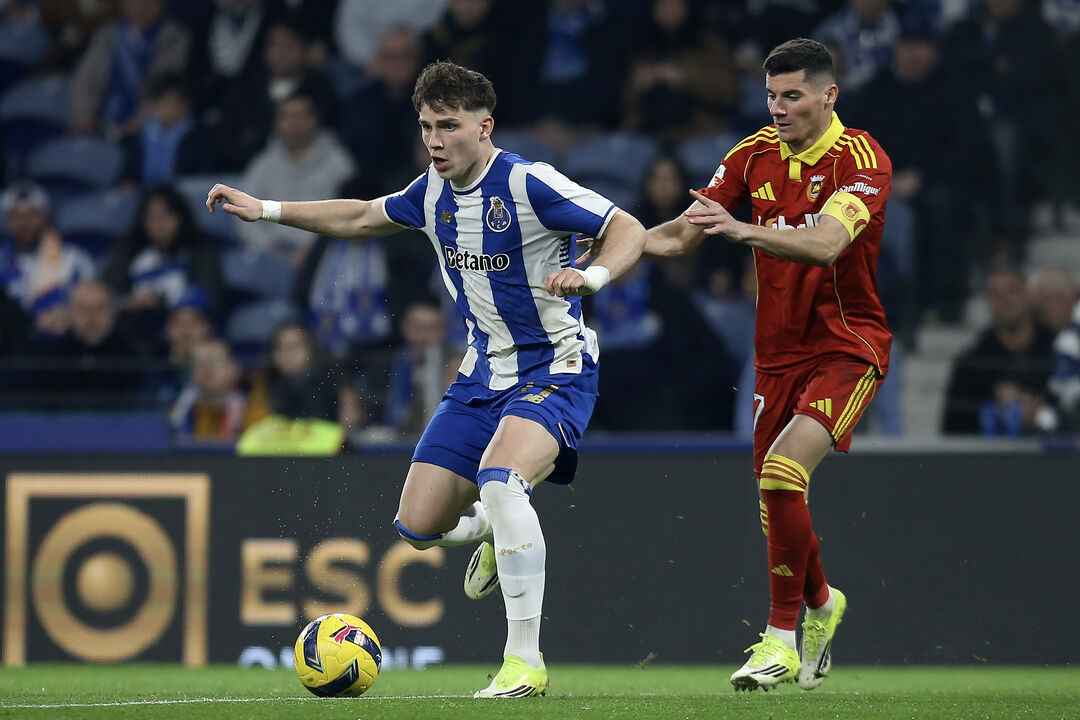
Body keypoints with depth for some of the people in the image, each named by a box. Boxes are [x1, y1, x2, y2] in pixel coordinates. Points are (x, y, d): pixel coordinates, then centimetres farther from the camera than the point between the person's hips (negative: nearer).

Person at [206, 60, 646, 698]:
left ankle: (525, 662, -28)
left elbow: (630, 232, -17)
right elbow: (364, 217, 23)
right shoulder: (434, 191, 4)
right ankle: (495, 531, 39)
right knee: (418, 525, 1)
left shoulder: (526, 184, -18)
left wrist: (592, 275, -37)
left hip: (554, 369, -7)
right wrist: (265, 210, 21)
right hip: (485, 372, 7)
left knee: (500, 478, -35)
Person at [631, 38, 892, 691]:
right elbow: (682, 235, 5)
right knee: (773, 494, 7)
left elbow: (825, 245, -32)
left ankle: (782, 639, -12)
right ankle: (821, 602, 38)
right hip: (778, 350, 6)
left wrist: (744, 230, -46)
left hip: (848, 347, -6)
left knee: (782, 472, -23)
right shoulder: (757, 154, 3)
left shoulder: (862, 159, -15)